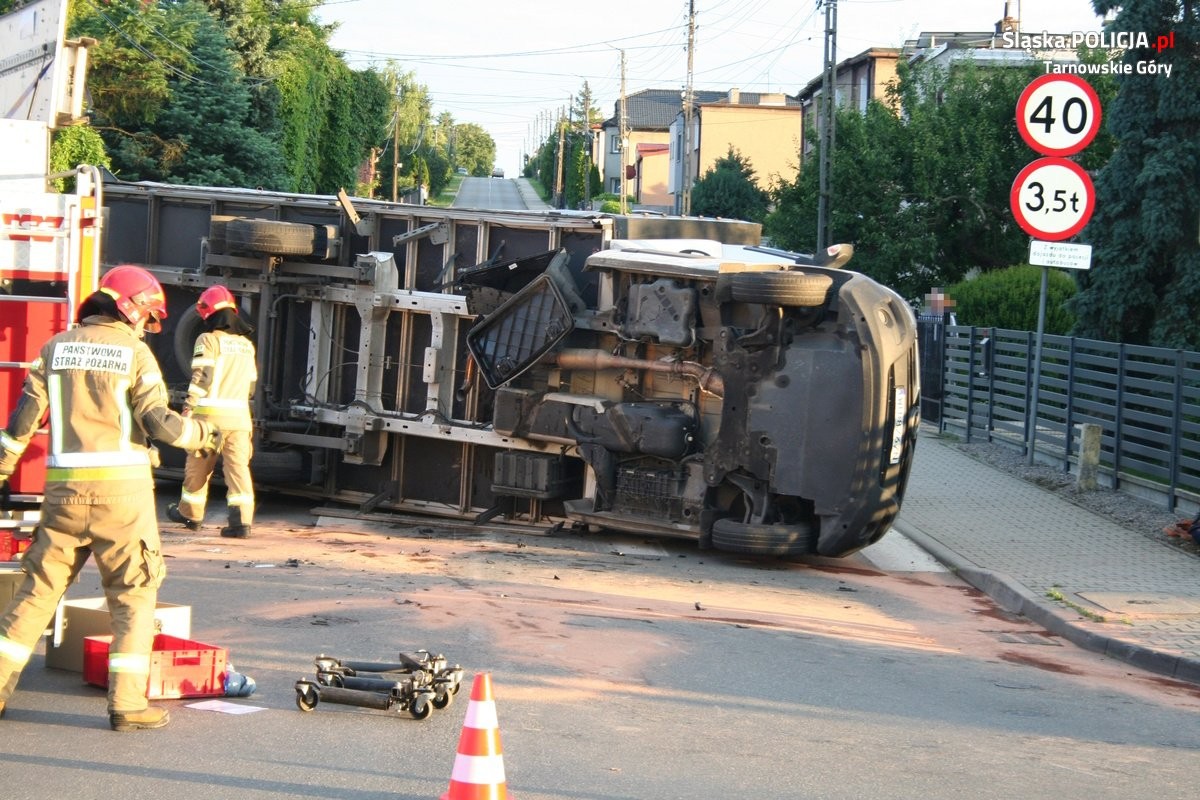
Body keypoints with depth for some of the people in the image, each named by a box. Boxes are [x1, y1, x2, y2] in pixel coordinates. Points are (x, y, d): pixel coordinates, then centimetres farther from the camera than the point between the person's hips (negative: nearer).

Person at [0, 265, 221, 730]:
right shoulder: (134, 352, -3)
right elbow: (157, 421, -10)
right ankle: (127, 704, 0)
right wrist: (201, 435, 7)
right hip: (121, 486, -4)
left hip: (64, 486, 4)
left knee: (39, 587, 12)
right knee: (134, 593, 4)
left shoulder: (57, 347, 9)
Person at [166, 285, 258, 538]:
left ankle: (190, 514, 26)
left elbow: (202, 376, -14)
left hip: (211, 413, -4)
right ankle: (241, 520, -13)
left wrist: (189, 406, -14)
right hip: (240, 415, 4)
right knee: (238, 467, -2)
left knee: (198, 466, 11)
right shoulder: (247, 344, 15)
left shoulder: (209, 340, -5)